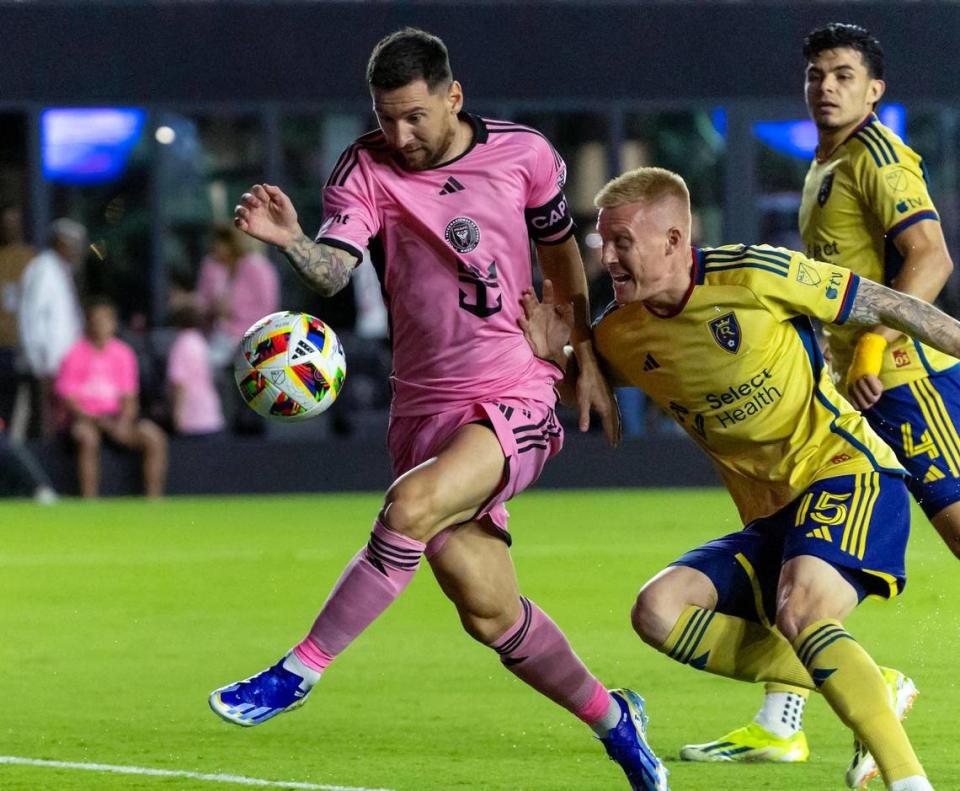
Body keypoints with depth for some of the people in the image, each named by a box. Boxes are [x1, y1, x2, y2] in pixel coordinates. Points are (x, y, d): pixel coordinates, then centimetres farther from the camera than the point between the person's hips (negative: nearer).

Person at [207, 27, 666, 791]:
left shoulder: (525, 155, -1)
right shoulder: (367, 169, -3)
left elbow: (561, 250, 17)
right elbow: (334, 269, -20)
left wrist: (586, 356, 19)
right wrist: (290, 240, -42)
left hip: (517, 404, -2)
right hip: (426, 409, 2)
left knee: (412, 506, -30)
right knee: (489, 612, -1)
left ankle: (299, 671, -21)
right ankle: (611, 718, 23)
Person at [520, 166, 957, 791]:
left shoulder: (754, 276, -15)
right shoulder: (622, 335, 2)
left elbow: (887, 306, -5)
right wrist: (551, 356, 1)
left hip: (847, 473, -7)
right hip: (769, 517, 7)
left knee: (800, 610, -34)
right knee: (659, 611, -15)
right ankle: (867, 691, -13)